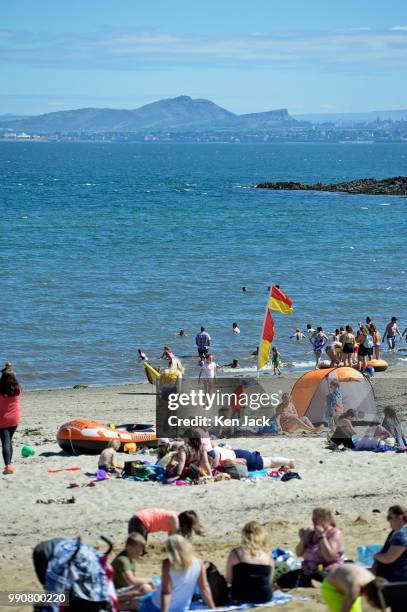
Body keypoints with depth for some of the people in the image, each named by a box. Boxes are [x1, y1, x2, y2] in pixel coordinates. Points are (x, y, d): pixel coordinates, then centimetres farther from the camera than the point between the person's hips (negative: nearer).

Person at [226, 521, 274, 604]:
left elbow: (229, 579, -4)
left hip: (241, 597, -3)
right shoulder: (268, 554, -4)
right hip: (264, 597, 3)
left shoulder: (235, 553, -10)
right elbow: (270, 581, 3)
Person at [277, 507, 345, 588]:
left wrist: (321, 536, -20)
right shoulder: (311, 532, 10)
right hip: (308, 571, 7)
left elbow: (329, 557, -21)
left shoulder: (335, 533, -7)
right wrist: (303, 539, -4)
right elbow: (299, 554, 14)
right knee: (282, 580, -8)